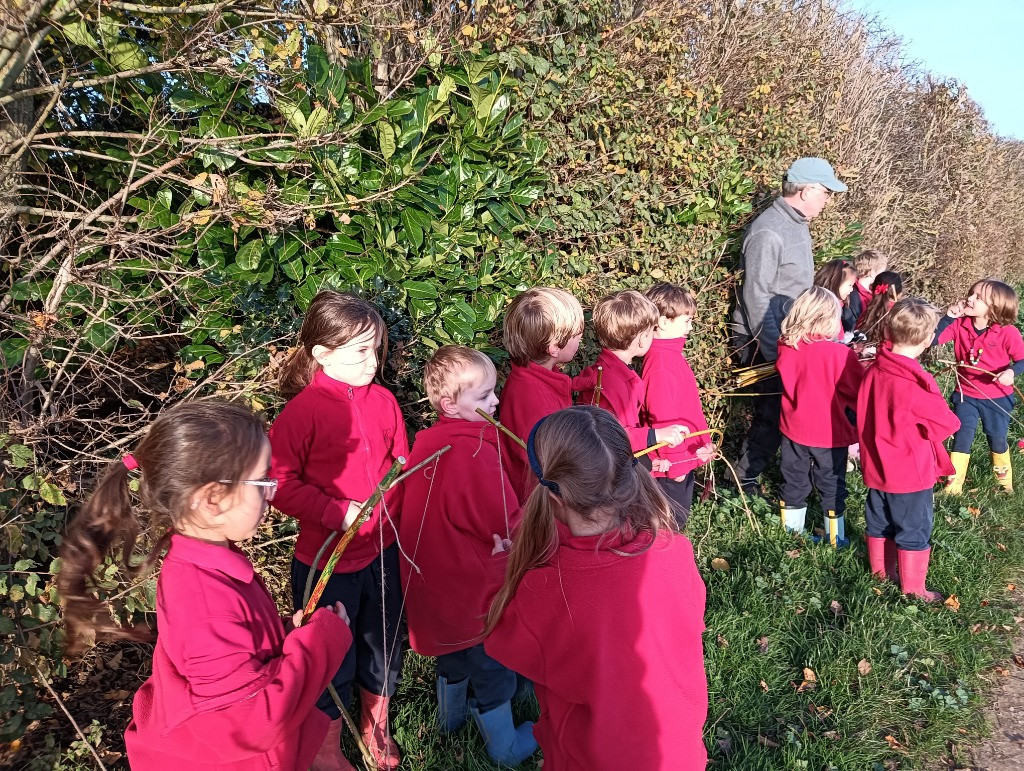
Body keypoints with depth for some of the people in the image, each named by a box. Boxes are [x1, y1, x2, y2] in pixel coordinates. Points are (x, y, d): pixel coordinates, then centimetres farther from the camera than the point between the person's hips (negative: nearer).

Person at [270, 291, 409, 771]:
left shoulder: (383, 401, -2)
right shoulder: (303, 410, -17)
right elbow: (281, 482, -17)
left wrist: (392, 504, -8)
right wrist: (336, 512, -23)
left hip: (382, 551, 5)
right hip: (326, 560, -5)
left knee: (385, 644, 21)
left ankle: (376, 728, 47)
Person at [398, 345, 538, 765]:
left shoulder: (428, 442, -5)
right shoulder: (476, 451, -29)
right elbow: (505, 524, -23)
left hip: (434, 580, 7)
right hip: (476, 586, -7)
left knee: (454, 651, 30)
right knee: (492, 665, 14)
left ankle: (451, 715, 52)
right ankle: (504, 746, 33)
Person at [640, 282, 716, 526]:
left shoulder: (671, 354, 6)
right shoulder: (661, 364, -26)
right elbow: (662, 417, -26)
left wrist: (703, 442, 19)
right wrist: (676, 463, -19)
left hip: (684, 455, 10)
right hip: (672, 462, -10)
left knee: (678, 517, 22)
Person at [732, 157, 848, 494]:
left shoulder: (797, 224, 10)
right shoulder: (768, 231, -20)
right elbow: (755, 297, -22)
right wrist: (773, 351, -22)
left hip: (788, 337, 9)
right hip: (766, 342, -9)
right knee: (773, 413, -5)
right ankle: (744, 480, 9)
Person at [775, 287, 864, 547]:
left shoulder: (786, 347, -11)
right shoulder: (840, 354, -25)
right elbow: (859, 392, -14)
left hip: (794, 429, 4)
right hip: (830, 433, -4)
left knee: (794, 482, 18)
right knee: (832, 486, 13)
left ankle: (792, 531, 31)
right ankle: (835, 539, 25)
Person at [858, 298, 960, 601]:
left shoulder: (873, 372, -7)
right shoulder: (916, 385, -27)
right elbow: (946, 424, -16)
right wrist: (950, 419, 4)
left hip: (876, 467, 6)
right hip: (911, 473, -6)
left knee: (878, 521, 21)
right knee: (914, 530, 10)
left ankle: (881, 570, 39)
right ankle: (912, 587, 22)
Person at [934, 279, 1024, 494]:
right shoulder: (959, 324, -11)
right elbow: (933, 339, -17)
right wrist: (949, 317, -24)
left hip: (997, 398, -1)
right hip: (966, 395, 2)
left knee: (997, 439, 16)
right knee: (961, 439, 2)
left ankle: (1004, 481, 41)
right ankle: (953, 486, 12)